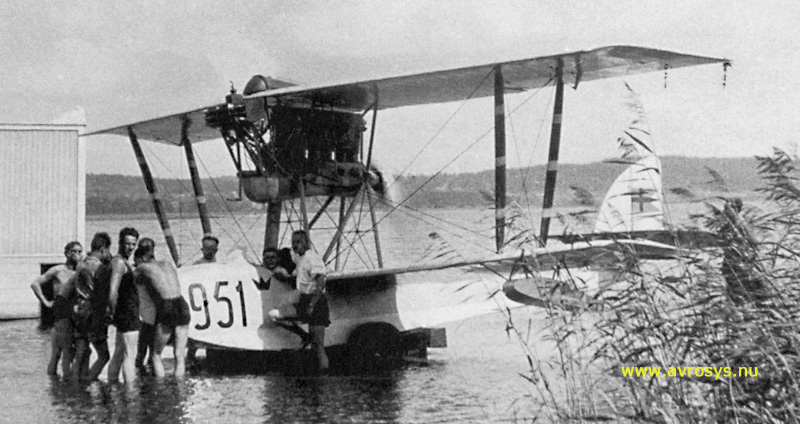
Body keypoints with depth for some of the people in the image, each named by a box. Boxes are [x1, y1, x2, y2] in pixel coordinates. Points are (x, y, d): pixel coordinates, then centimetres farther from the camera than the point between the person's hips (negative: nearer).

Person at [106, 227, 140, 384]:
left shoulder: (125, 262, 16)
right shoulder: (119, 262, -16)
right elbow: (112, 294, -24)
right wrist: (114, 311, -13)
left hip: (124, 315, 10)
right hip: (128, 314, -10)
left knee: (118, 353, 15)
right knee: (130, 355, -9)